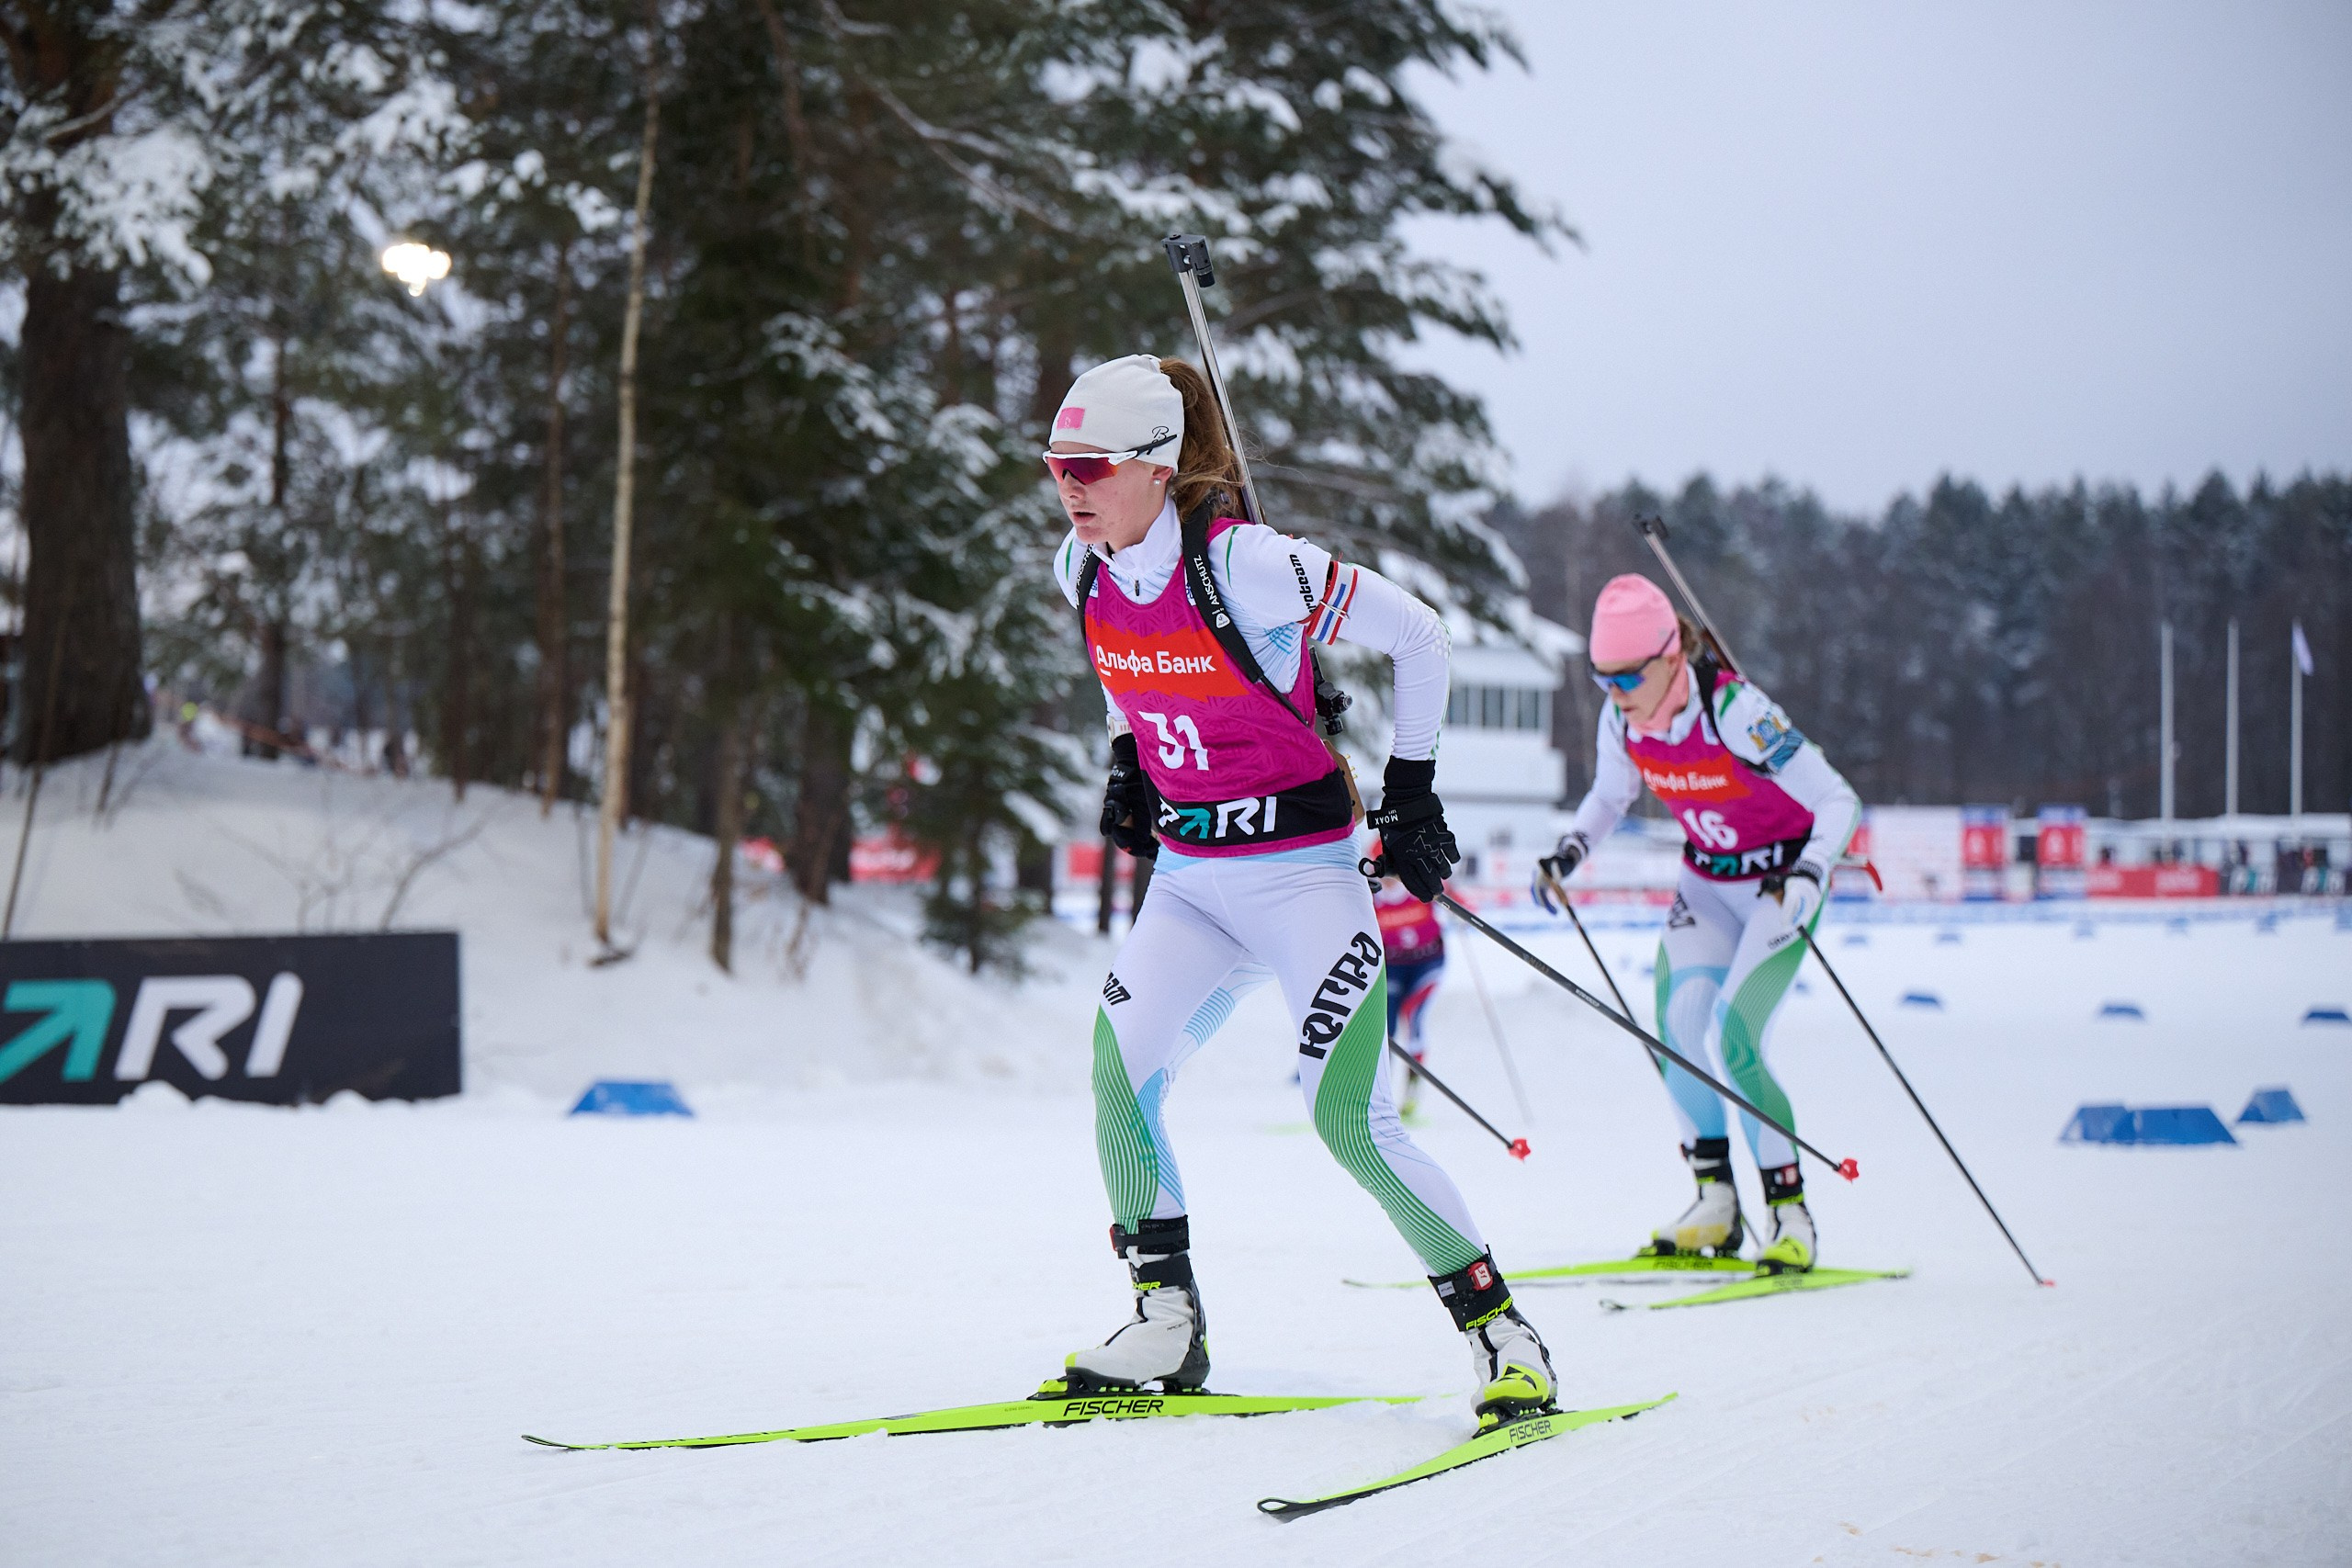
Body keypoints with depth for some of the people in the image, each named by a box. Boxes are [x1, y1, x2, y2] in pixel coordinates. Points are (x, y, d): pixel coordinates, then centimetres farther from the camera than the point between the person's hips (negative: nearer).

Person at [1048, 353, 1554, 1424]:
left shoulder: (1244, 564, -21)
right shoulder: (1080, 569, -1)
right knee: (1117, 1064, -12)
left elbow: (1415, 634, -11)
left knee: (1348, 1121, -12)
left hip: (1301, 869, -6)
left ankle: (1504, 1334, 1)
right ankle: (1167, 1330, 1)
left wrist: (1411, 787, -5)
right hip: (1188, 873, 6)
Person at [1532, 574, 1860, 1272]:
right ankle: (1714, 1203, -1)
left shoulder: (1734, 710, -29)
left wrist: (1806, 875, -43)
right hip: (1705, 880, 6)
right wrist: (1568, 852, -6)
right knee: (1678, 1023, -13)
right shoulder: (1622, 720, -10)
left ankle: (1790, 1214, -7)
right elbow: (1609, 797, 12)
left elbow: (1839, 801, -27)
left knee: (1732, 1038, -19)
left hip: (1779, 884, -6)